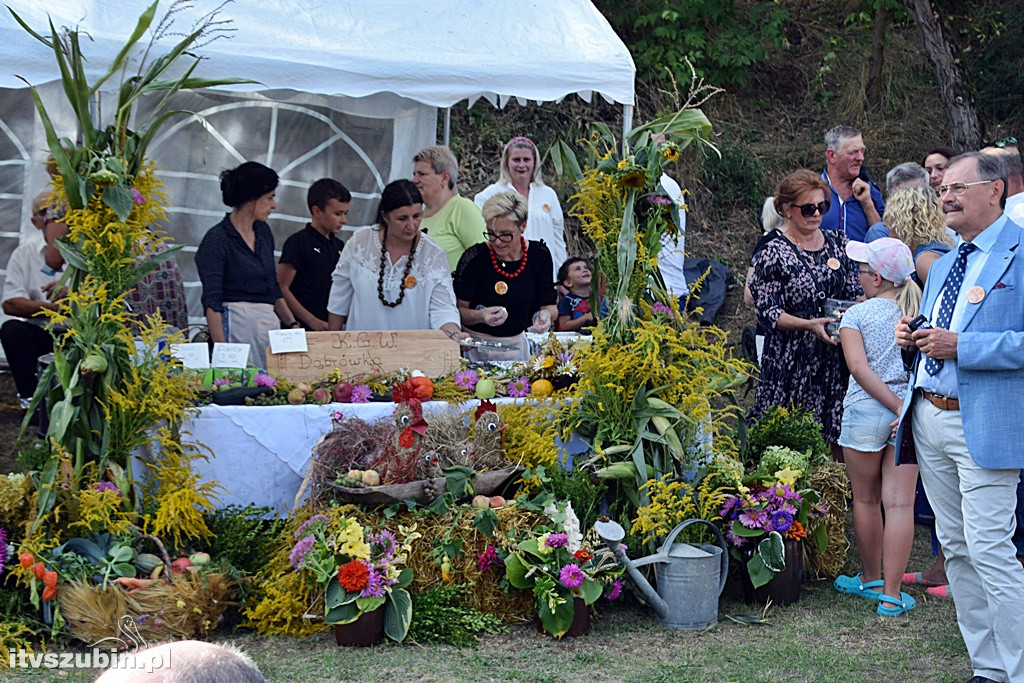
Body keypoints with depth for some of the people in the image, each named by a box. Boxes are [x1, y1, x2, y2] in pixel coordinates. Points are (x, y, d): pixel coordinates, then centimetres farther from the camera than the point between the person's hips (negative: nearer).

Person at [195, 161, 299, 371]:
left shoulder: (263, 232, 15)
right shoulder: (217, 239, -7)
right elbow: (211, 302, -12)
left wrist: (293, 325, 13)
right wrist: (221, 350, -20)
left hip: (270, 322, 7)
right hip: (238, 323, -7)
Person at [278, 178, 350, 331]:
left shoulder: (338, 246, 16)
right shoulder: (298, 242, -4)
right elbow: (281, 288, -9)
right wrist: (312, 321, -12)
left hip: (332, 329, 6)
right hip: (304, 329, -6)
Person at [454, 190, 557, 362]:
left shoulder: (539, 255, 0)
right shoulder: (474, 257, -9)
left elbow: (549, 305, 6)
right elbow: (459, 309, -6)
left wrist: (546, 314, -15)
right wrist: (479, 316, -25)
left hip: (518, 346, 3)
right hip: (477, 347, -3)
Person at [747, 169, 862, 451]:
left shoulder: (838, 243, 11)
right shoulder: (773, 254, -5)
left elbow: (855, 293, 17)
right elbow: (766, 311, -9)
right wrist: (809, 324, -22)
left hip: (834, 357, 5)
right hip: (791, 361, -5)